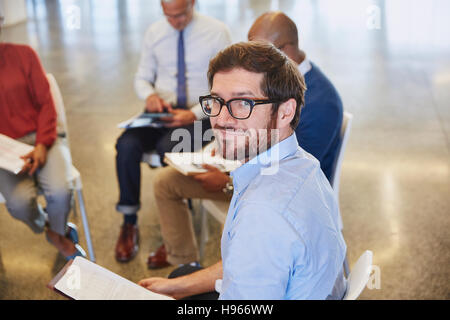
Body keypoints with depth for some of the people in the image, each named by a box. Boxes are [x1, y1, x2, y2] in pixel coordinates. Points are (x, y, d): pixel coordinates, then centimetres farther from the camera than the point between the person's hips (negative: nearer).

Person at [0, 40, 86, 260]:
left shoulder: (23, 54, 2)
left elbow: (46, 103, 3)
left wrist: (42, 144, -12)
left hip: (39, 137, 1)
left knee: (60, 191, -24)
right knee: (19, 202, -26)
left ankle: (57, 232, 13)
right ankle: (45, 229, 13)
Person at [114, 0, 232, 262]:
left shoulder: (217, 32, -4)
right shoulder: (155, 32, 9)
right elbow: (142, 77, 17)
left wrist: (193, 114, -19)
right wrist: (149, 95, -8)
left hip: (198, 115, -4)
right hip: (161, 111, 4)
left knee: (168, 148, -34)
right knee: (127, 145, -25)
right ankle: (129, 223, -7)